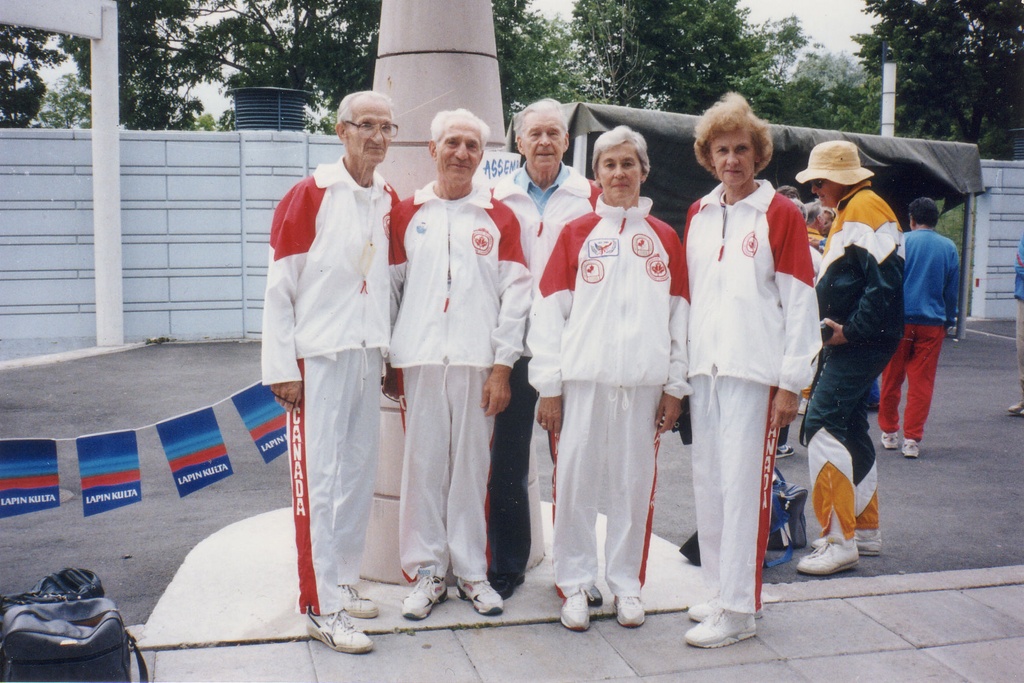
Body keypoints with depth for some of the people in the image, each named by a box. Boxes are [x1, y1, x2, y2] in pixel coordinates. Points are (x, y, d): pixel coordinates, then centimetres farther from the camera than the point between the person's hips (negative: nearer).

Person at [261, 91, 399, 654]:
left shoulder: (388, 200, 10)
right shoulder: (308, 195, -6)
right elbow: (278, 288, -7)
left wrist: (390, 350, 14)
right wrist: (281, 367, -11)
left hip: (369, 353, 6)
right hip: (318, 355, -6)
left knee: (360, 471, 12)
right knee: (319, 476, -4)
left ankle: (344, 582, 26)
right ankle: (321, 607, 3)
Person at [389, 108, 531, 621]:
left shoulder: (498, 218, 8)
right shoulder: (407, 214, 11)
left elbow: (515, 293, 3)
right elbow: (390, 286, 10)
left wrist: (502, 364, -4)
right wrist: (382, 357, 4)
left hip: (477, 359, 0)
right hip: (420, 357, 1)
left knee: (471, 464, 5)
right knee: (423, 462, 3)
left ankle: (471, 570, 16)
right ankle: (426, 571, 14)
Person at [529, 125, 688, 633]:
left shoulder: (664, 238, 10)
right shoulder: (575, 233, 5)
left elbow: (679, 314, 10)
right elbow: (548, 310, 2)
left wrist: (675, 385, 4)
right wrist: (549, 385, -3)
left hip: (644, 381, 1)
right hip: (584, 377, -1)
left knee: (635, 482, 7)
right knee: (576, 480, 2)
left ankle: (627, 581, 21)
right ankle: (574, 581, 15)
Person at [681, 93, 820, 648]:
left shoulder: (780, 213, -3)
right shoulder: (698, 214, 13)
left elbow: (800, 302, -5)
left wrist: (790, 383, -9)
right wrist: (682, 364, 11)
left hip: (755, 370, -5)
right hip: (704, 366, 6)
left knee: (744, 485, -4)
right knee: (708, 483, 11)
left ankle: (738, 610, 5)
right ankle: (720, 590, 25)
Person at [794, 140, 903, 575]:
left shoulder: (866, 207, -13)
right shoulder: (848, 212, 20)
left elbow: (885, 281, -23)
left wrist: (851, 329, -22)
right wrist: (834, 326, 11)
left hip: (861, 343, -11)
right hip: (848, 342, 11)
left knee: (822, 425, -15)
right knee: (850, 430, 15)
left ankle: (840, 541, -12)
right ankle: (865, 530, 26)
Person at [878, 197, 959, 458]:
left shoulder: (901, 243, -4)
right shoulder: (949, 247, 4)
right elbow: (952, 290, 10)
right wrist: (948, 321, 20)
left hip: (900, 320, -1)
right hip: (933, 323, 2)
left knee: (891, 380, 11)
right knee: (922, 384, 4)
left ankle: (889, 433, 21)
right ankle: (912, 439, 2)